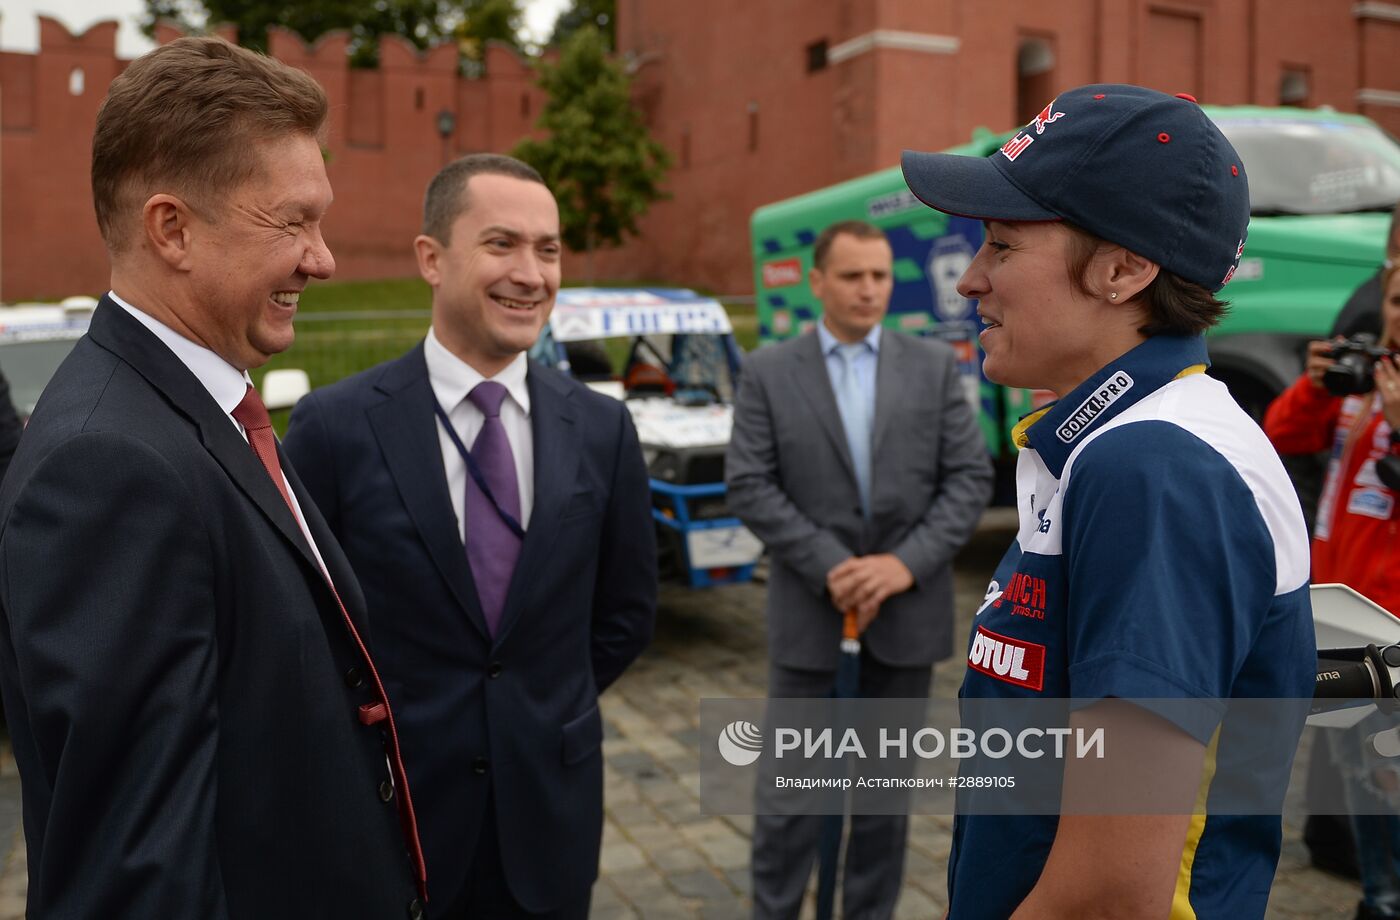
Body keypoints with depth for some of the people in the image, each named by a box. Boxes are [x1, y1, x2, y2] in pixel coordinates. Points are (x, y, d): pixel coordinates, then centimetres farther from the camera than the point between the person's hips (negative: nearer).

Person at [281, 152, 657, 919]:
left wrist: (540, 718, 5)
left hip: (550, 812, 3)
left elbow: (626, 610, 6)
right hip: (390, 810, -2)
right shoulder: (335, 424, -11)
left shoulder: (602, 428, -2)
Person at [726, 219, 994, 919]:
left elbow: (971, 476, -1)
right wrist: (830, 566, -15)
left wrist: (907, 562, -14)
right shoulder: (768, 372, 0)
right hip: (809, 609, -1)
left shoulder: (934, 365, 4)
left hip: (907, 610, 2)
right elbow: (747, 486, -6)